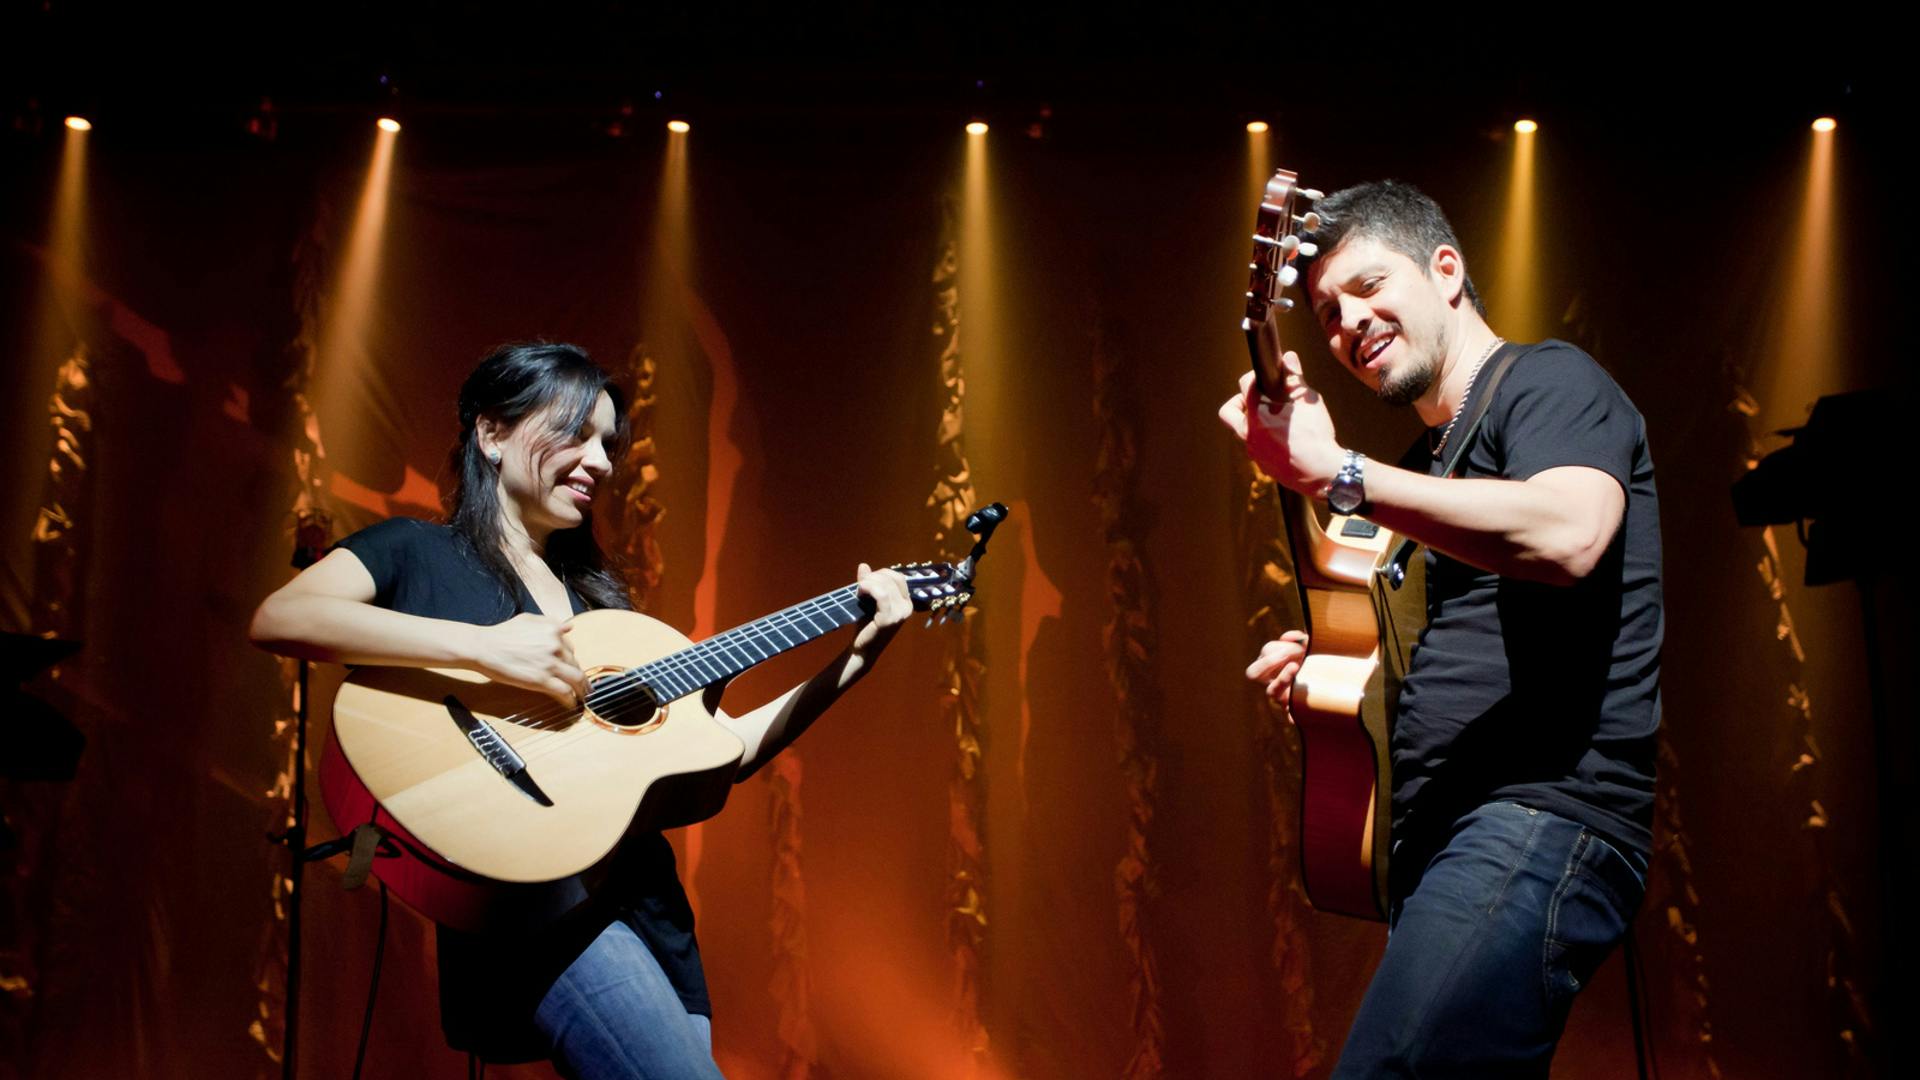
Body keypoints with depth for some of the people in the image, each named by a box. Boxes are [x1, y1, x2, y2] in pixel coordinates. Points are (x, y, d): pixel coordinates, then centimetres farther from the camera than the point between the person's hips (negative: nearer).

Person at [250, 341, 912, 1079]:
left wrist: (856, 658, 10)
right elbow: (277, 619, -15)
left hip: (646, 897, 7)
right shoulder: (418, 553, 6)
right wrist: (479, 646, -21)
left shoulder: (594, 594, 23)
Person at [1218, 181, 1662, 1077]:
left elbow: (1567, 534, -24)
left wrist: (1335, 472, -23)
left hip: (1542, 813, -10)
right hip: (1438, 837, 10)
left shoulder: (1546, 381, -1)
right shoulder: (1428, 461, 25)